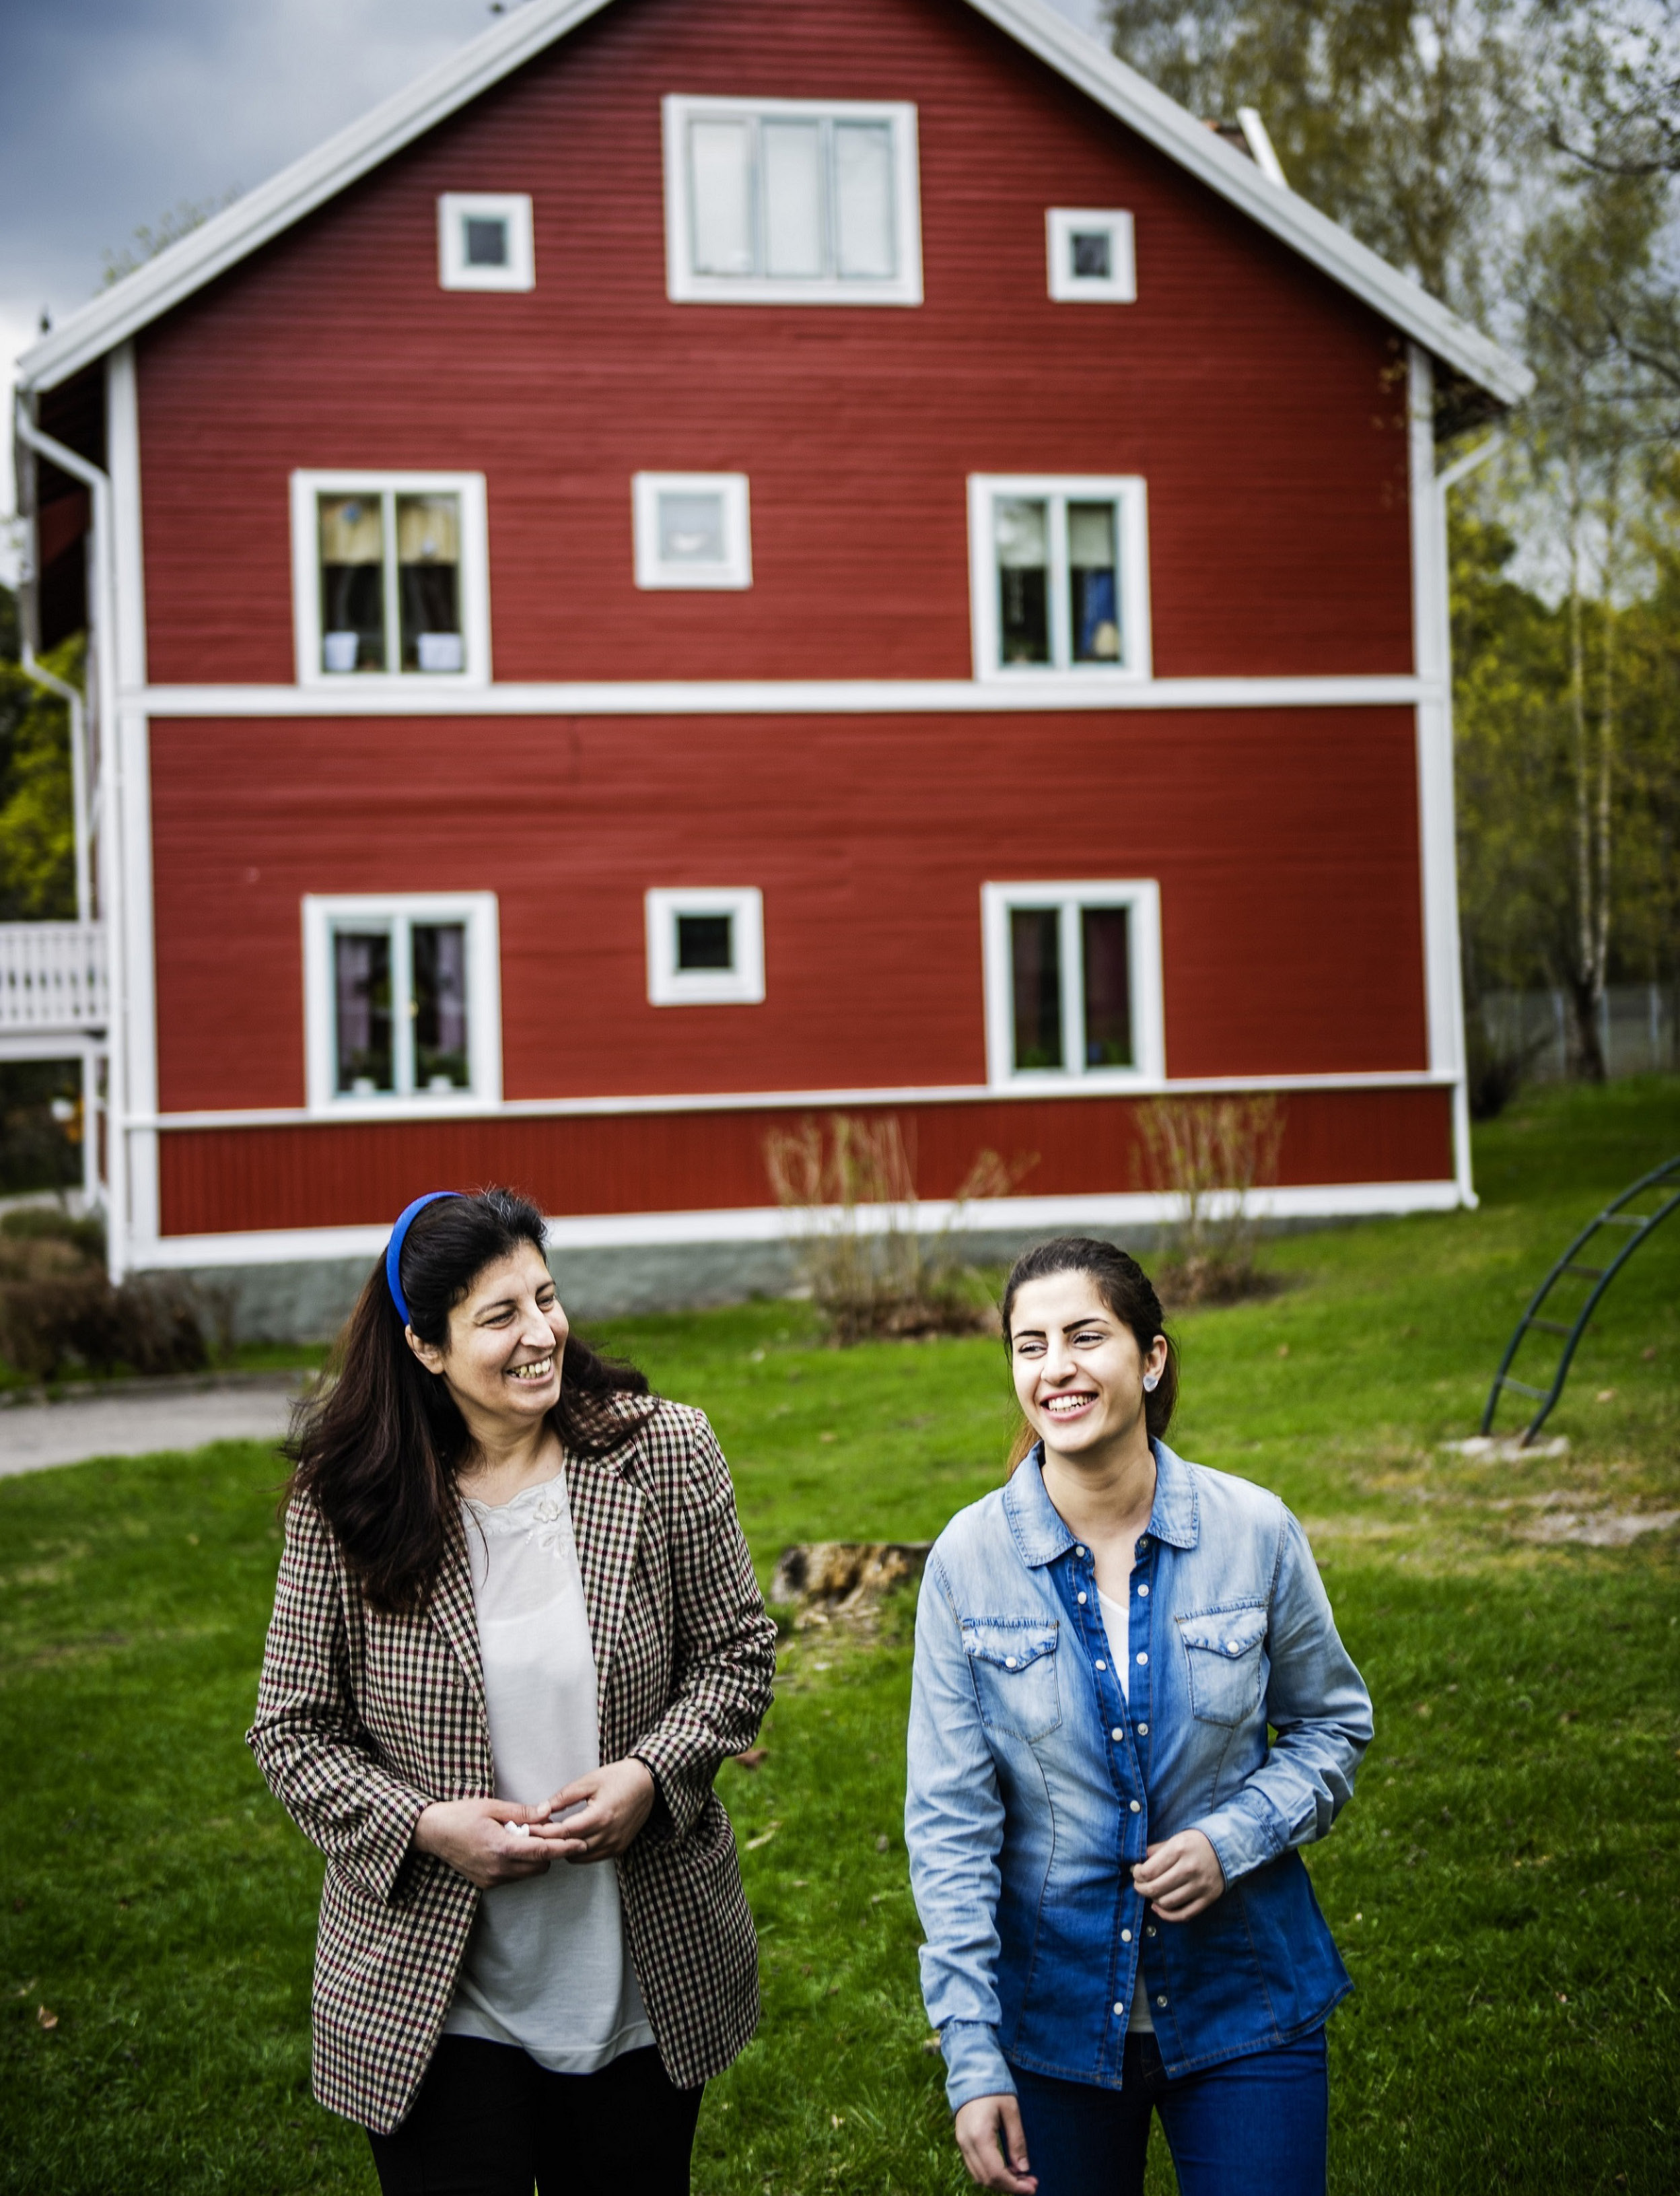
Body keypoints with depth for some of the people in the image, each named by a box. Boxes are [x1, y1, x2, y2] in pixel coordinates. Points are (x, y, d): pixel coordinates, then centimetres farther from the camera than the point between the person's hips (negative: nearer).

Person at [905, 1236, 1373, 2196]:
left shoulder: (1256, 1532, -8)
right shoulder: (970, 1559, -9)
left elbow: (1333, 1724, 6)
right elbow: (950, 1824, -6)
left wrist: (1233, 1839, -13)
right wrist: (972, 2061, -9)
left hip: (1245, 2010, 0)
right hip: (1054, 2008, 0)